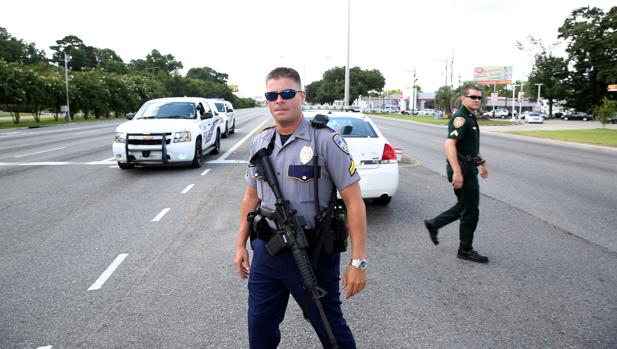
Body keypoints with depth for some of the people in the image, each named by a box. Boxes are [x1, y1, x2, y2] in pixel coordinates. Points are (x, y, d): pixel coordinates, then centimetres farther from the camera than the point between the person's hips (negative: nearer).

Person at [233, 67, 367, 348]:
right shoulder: (260, 142, 4)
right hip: (266, 251, 5)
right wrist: (241, 244, 13)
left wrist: (358, 261, -17)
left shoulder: (325, 140, -13)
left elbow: (354, 201, -14)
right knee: (259, 326, 18)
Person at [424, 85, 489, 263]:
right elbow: (449, 144, -28)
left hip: (469, 167, 10)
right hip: (462, 168, -10)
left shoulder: (471, 117, 15)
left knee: (464, 206, 19)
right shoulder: (460, 118, -17)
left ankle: (434, 224, 28)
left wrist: (482, 163, 30)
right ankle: (465, 250, 13)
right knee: (470, 211, 0)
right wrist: (457, 172, -33)